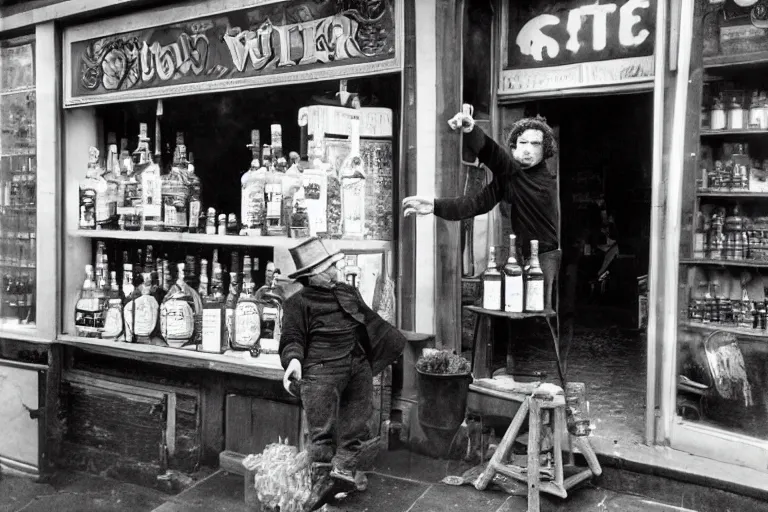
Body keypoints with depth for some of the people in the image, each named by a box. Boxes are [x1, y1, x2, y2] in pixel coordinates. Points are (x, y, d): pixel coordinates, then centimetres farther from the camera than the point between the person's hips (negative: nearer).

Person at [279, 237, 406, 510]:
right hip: (322, 367, -6)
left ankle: (344, 467, 19)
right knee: (322, 427, -6)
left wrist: (396, 340, 29)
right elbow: (292, 338, -4)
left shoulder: (349, 292, 18)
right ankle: (322, 476, 4)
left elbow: (370, 321, 27)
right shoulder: (298, 302, 0)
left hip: (358, 364, 6)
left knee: (356, 420, 7)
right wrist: (293, 359, -25)